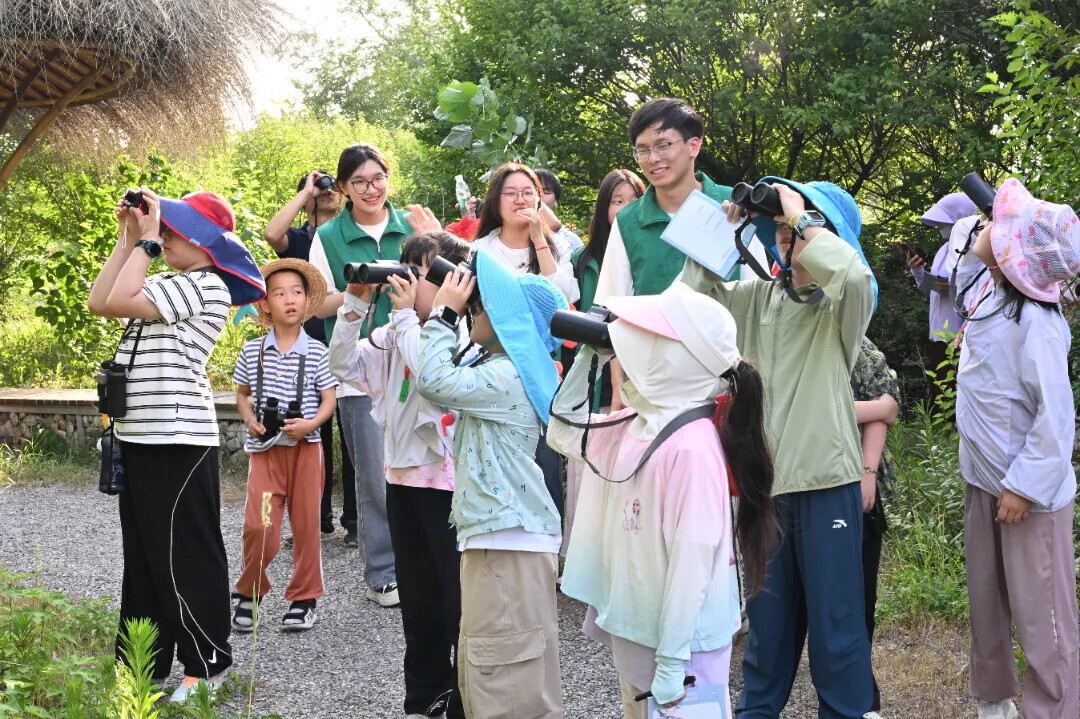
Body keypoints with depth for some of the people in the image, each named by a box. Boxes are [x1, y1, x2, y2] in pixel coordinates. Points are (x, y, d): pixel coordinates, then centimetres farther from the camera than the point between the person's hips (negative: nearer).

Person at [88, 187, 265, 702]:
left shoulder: (205, 286, -14)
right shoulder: (169, 284, 16)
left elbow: (118, 302, -20)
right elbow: (99, 302, 12)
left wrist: (146, 238, -12)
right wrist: (128, 238, 9)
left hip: (177, 440, -10)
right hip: (140, 435, 10)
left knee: (184, 554, -2)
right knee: (143, 553, 15)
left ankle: (207, 666, 8)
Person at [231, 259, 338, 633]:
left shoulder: (317, 352, -1)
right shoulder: (253, 351, 3)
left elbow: (329, 398, 1)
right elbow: (242, 394, 14)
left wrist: (311, 423, -17)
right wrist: (250, 420, -5)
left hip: (305, 446, 0)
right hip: (265, 448, 0)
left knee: (306, 523, 5)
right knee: (258, 525, -8)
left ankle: (304, 598, 19)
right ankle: (249, 593, 14)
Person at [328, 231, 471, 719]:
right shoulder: (399, 332, 10)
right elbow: (346, 365, 10)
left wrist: (406, 312, -17)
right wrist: (355, 303, 0)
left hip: (448, 481, -8)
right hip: (403, 478, 8)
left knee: (459, 602, 0)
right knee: (416, 600, 17)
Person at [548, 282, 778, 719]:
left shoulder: (693, 448, -23)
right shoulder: (632, 427, 2)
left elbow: (693, 560, -24)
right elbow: (564, 431, 18)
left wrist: (672, 662, -22)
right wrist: (586, 360, 5)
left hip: (679, 639, -8)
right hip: (631, 630, 9)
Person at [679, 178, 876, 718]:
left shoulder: (844, 303, -5)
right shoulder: (760, 295, 11)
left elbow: (853, 272, -28)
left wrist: (800, 215, -18)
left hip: (826, 481, -5)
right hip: (766, 478, 5)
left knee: (835, 617, 2)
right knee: (768, 614, 17)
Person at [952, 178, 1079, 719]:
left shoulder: (1034, 320, -23)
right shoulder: (984, 290, 2)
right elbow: (967, 264, 28)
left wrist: (1025, 487, -22)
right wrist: (977, 242, 9)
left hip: (1029, 489, -9)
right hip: (983, 478, 9)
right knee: (986, 604, 19)